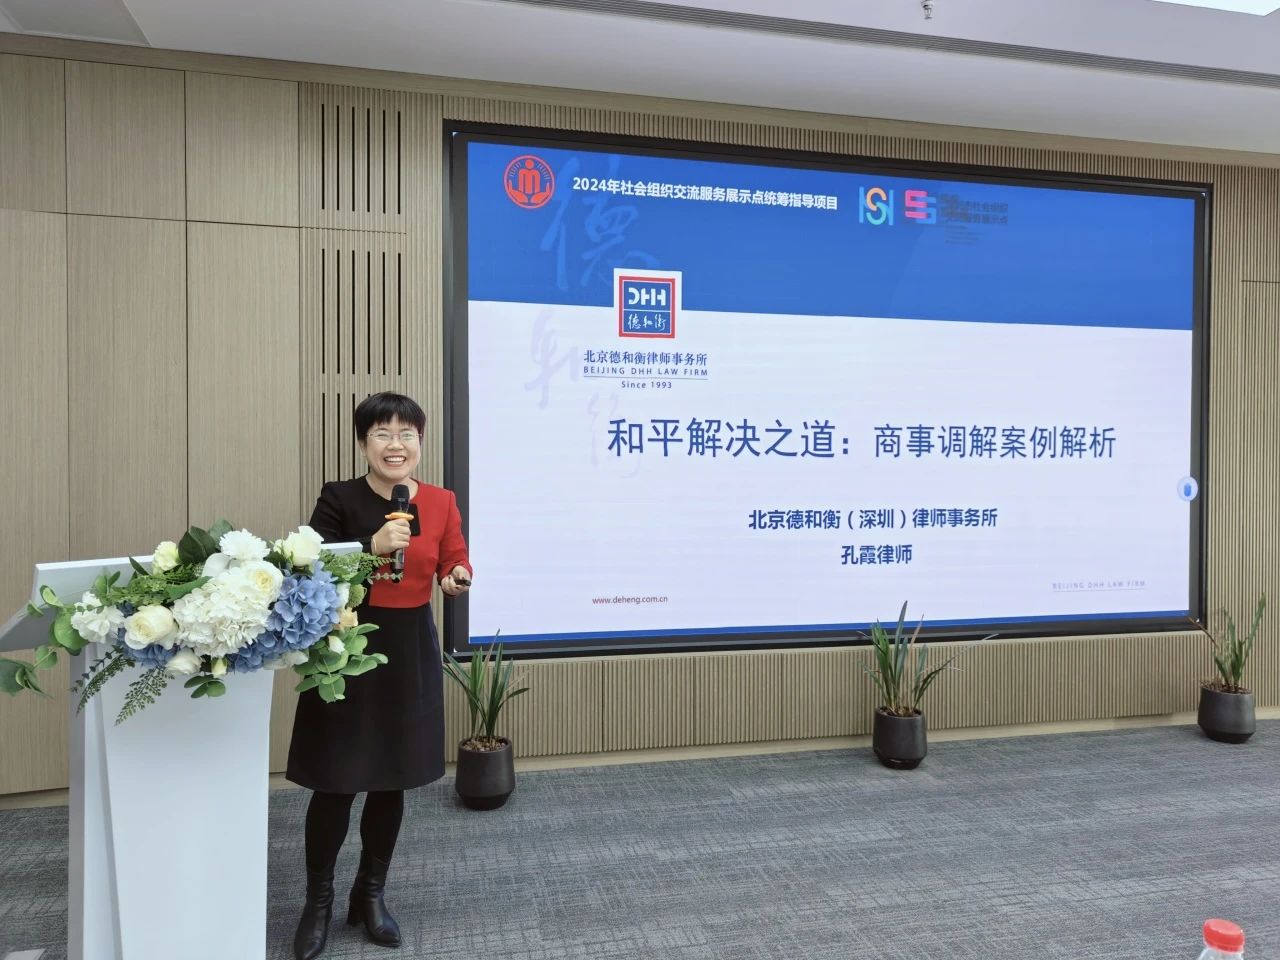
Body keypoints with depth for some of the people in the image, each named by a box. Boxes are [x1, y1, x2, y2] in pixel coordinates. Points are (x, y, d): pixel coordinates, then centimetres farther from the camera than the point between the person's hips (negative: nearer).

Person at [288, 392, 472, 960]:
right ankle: (318, 902, 27)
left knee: (393, 781, 13)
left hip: (411, 652, 3)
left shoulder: (440, 502, 0)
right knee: (335, 784, 3)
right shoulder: (338, 499, -9)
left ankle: (370, 895, 35)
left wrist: (458, 580, -16)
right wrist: (372, 547, -25)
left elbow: (456, 562, 6)